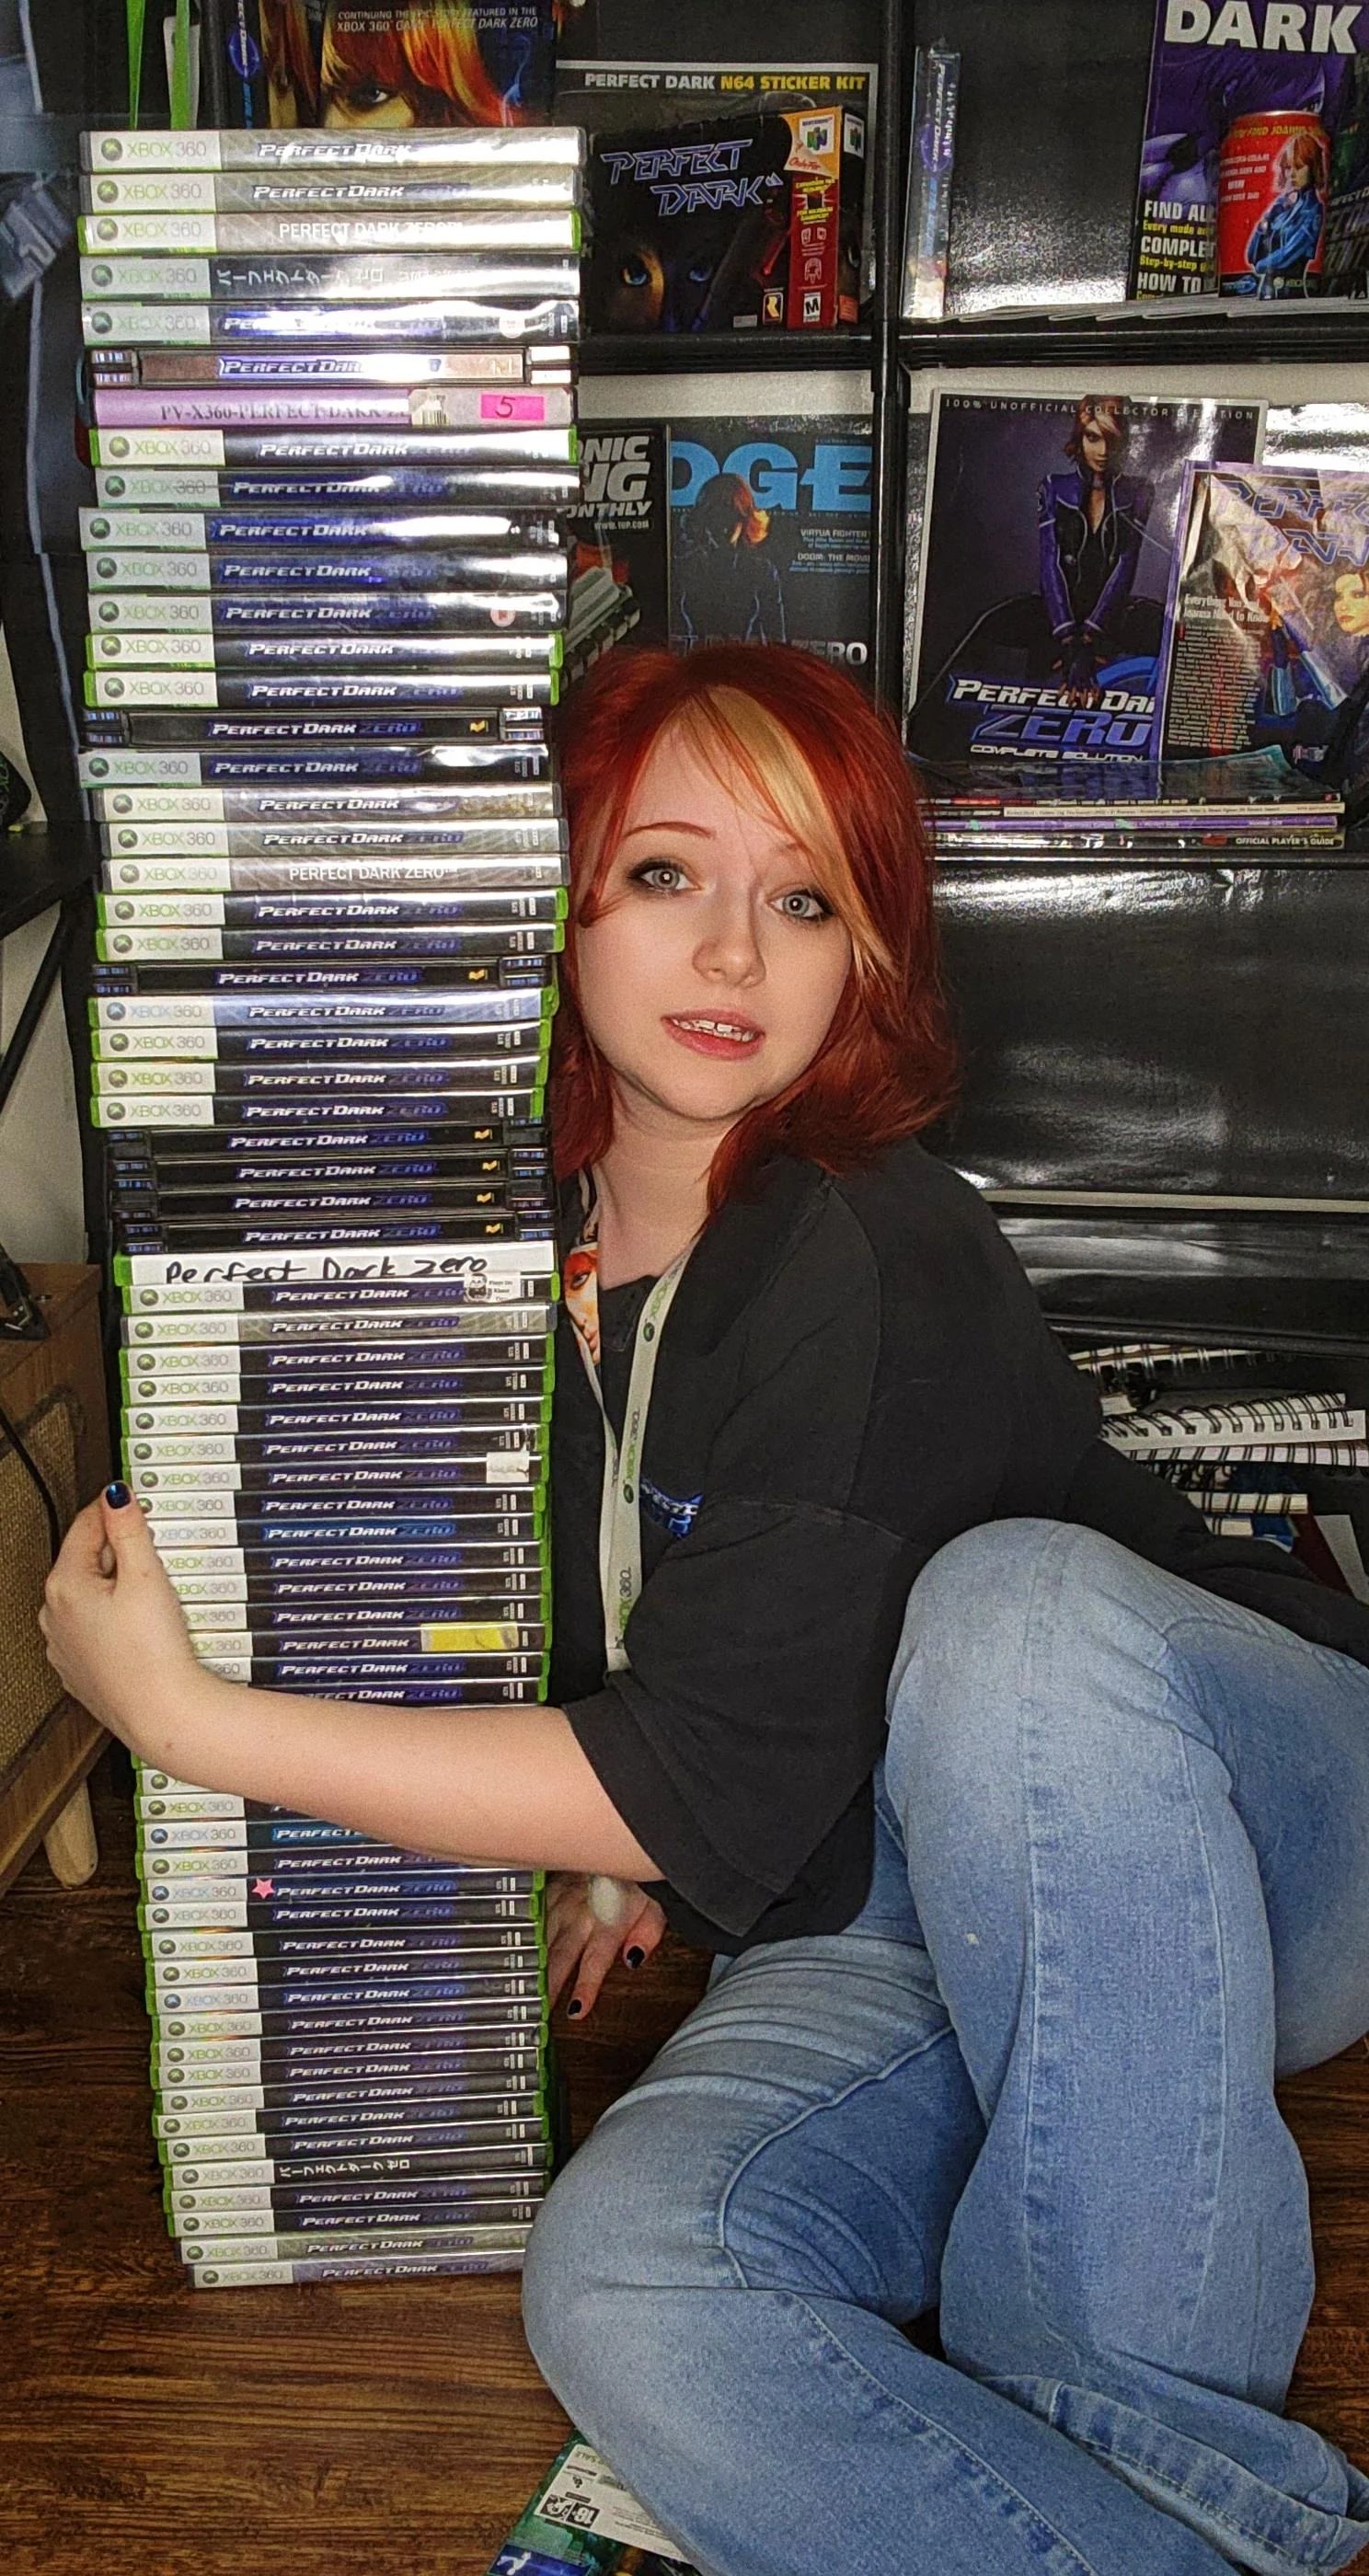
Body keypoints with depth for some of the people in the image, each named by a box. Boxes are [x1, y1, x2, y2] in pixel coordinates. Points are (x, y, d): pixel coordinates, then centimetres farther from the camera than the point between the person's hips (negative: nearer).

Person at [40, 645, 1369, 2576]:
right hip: (880, 1939, 4)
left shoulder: (882, 1267, -23)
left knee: (1013, 1608, -39)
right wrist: (623, 1850, 4)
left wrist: (186, 1717, -23)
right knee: (623, 2289, -28)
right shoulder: (533, 1238, -1)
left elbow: (702, 1783, -26)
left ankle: (1142, 2411, -24)